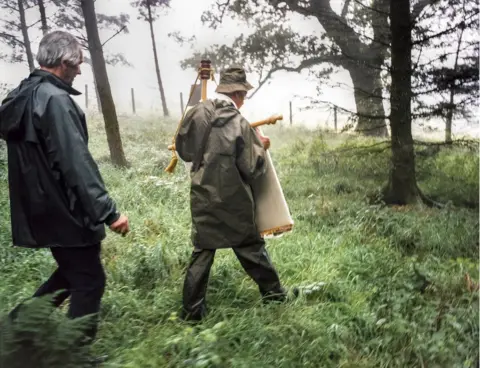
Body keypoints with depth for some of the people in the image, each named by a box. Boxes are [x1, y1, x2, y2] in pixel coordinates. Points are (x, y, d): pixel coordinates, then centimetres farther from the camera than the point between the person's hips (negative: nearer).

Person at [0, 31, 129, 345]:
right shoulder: (55, 99, -20)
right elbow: (76, 163, -26)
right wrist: (108, 211, -24)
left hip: (40, 209, 10)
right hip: (63, 210, -9)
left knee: (72, 272, 23)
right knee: (88, 280, 4)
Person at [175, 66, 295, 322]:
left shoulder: (197, 113, -4)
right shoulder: (239, 123, -15)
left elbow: (182, 150, 7)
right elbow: (252, 168, -11)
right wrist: (260, 146, 6)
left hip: (202, 197, 3)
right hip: (232, 200, -3)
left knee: (202, 250, 11)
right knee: (250, 247, 12)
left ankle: (191, 309, 13)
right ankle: (274, 294, 27)